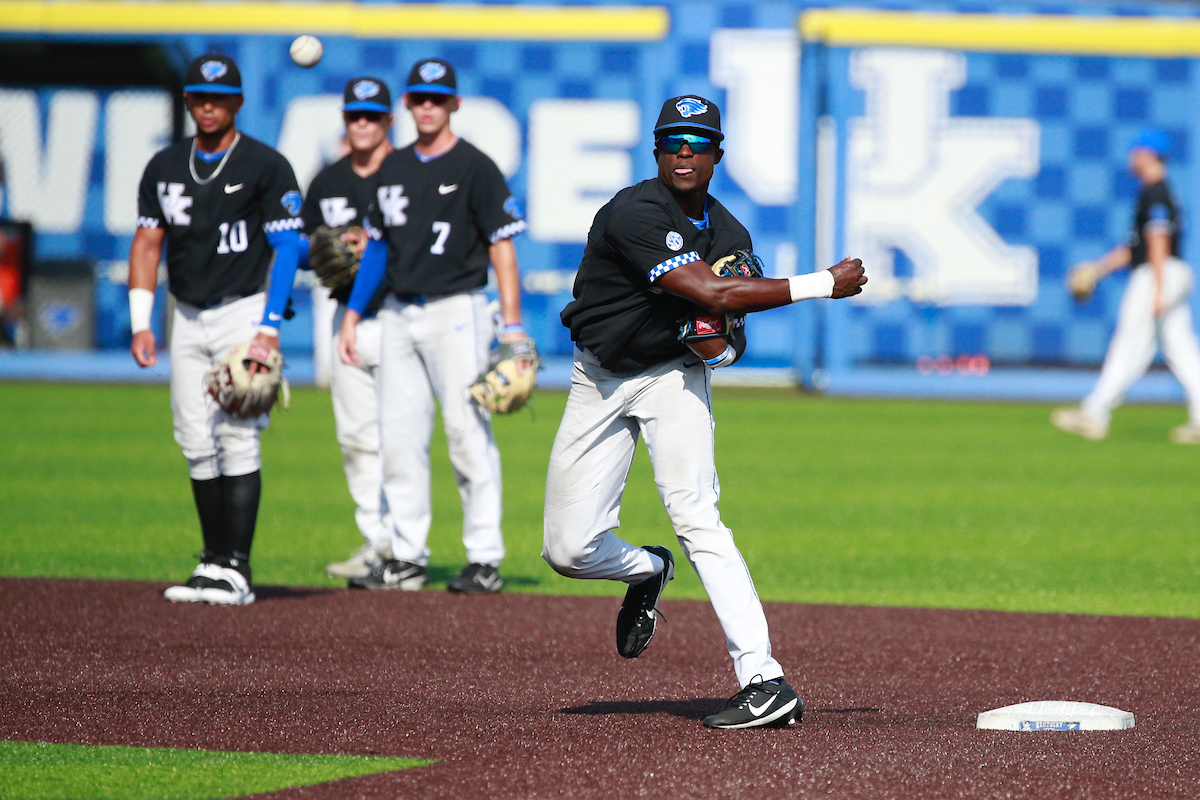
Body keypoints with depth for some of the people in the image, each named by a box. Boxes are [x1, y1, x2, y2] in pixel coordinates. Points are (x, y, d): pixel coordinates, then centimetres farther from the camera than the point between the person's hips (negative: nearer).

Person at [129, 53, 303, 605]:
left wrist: (269, 326, -16)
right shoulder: (164, 167, 11)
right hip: (187, 319, 5)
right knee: (196, 441, 4)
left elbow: (286, 248, -7)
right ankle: (213, 562, 11)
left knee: (237, 437, -12)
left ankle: (236, 570, -14)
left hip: (242, 312, -5)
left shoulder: (266, 166, -5)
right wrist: (141, 323, 2)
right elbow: (147, 244, 12)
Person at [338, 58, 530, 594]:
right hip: (398, 314, 6)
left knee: (468, 433, -8)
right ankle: (406, 559, 10)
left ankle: (485, 559, -5)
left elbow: (502, 245, -8)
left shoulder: (476, 168, -4)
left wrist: (512, 324, -15)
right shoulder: (393, 169, 14)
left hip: (456, 311, -6)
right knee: (399, 438, 5)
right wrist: (352, 315, 14)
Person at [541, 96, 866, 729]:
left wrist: (726, 346, -13)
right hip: (600, 381, -1)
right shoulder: (634, 213, -22)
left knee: (695, 516, -22)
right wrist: (824, 285, -27)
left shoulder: (729, 236, -2)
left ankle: (764, 682, -29)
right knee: (569, 550, -4)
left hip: (675, 375, 1)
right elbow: (710, 294, -30)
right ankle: (647, 571, 34)